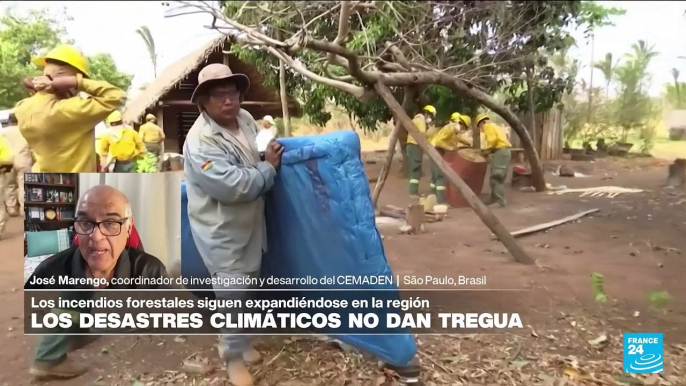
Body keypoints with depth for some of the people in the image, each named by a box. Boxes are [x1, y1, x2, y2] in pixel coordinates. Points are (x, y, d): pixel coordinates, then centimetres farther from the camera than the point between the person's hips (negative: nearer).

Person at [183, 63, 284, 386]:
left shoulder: (245, 118, 0)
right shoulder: (200, 141, -26)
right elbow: (233, 186, -34)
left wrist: (272, 150, 1)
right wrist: (268, 167, -20)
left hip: (250, 224, 8)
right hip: (222, 230, -8)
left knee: (246, 288, 23)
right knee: (232, 294, 0)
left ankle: (237, 341, 46)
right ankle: (234, 355, 24)